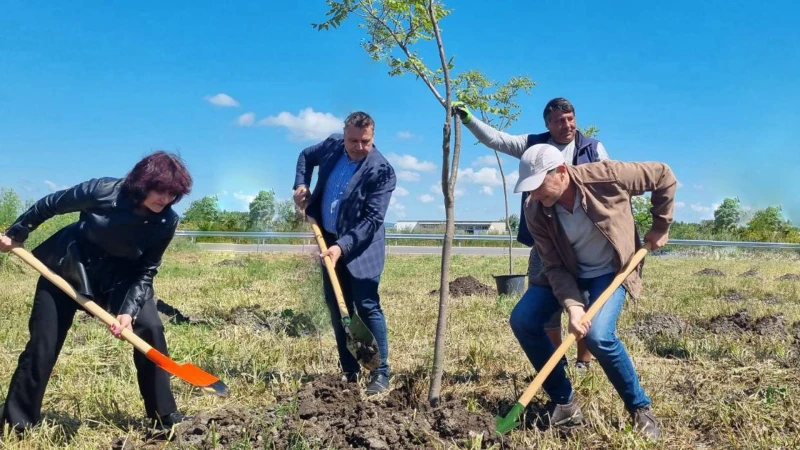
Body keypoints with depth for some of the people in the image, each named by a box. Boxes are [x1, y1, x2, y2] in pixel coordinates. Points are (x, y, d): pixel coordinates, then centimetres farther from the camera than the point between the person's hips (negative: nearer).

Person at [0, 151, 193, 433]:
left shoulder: (166, 222, -23)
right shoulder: (102, 191, -28)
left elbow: (146, 272, -15)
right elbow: (50, 204, -11)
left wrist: (129, 310, -27)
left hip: (120, 277, 1)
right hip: (69, 266, -1)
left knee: (150, 328, -15)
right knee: (42, 345, -1)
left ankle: (165, 417, -1)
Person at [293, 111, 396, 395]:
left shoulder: (381, 170, -19)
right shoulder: (332, 145, -1)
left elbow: (372, 219, -22)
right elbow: (306, 156, 21)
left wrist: (343, 246, -30)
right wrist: (301, 185, 4)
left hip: (360, 248, -6)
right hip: (328, 241, 6)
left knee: (367, 307, -5)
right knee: (337, 309, 10)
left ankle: (380, 373, 6)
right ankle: (349, 370, 22)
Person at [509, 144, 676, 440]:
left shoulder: (606, 176, -29)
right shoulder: (535, 211, -20)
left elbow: (664, 176, -13)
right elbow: (555, 267, -16)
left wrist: (660, 227, -7)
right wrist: (572, 305, -32)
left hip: (611, 270, -4)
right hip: (569, 271, 4)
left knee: (598, 335, -28)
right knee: (522, 321, -12)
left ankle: (640, 408, 0)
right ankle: (564, 402, 3)